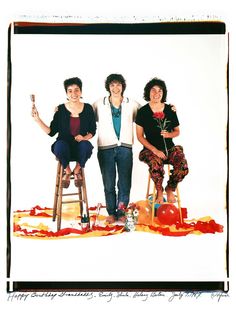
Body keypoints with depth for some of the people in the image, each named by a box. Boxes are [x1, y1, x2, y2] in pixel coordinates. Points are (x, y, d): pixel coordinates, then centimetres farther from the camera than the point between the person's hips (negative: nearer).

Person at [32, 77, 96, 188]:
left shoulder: (88, 108, 3)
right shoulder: (60, 109, 0)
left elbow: (92, 131, 8)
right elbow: (51, 132, 0)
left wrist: (84, 138, -12)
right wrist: (37, 119, -10)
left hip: (81, 148, 0)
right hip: (64, 147, 0)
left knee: (85, 145, -34)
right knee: (60, 144, -35)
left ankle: (77, 170, -1)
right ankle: (67, 171, -2)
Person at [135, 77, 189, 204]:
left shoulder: (170, 110, 7)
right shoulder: (143, 111, 1)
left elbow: (177, 131, 16)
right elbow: (140, 136, 0)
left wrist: (169, 134, -8)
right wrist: (155, 150, -11)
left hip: (170, 148, 3)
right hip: (150, 149, -2)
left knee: (183, 167, -25)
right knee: (156, 166, -35)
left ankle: (170, 188, 7)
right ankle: (159, 190, -1)